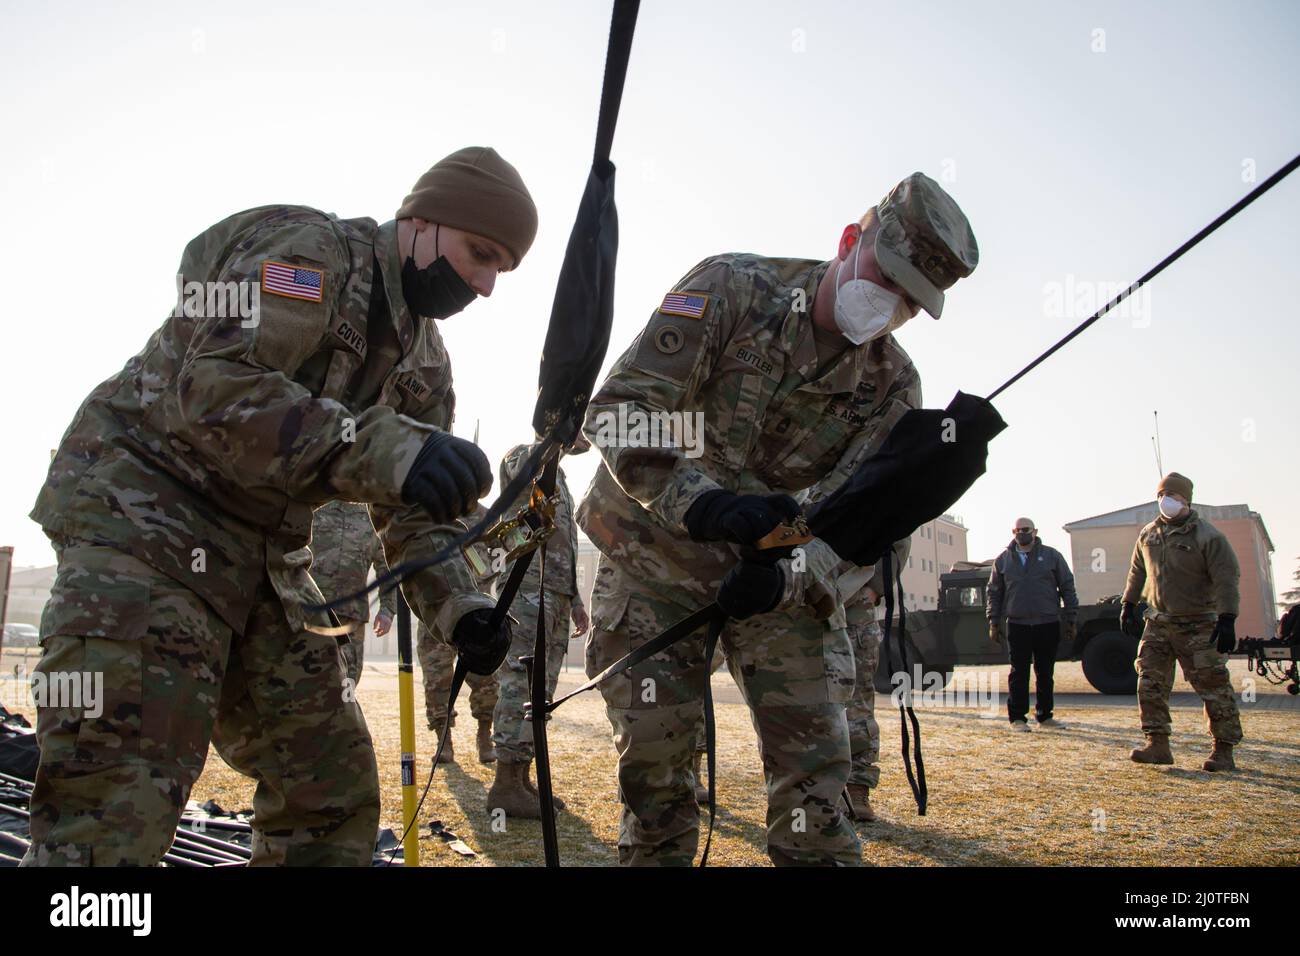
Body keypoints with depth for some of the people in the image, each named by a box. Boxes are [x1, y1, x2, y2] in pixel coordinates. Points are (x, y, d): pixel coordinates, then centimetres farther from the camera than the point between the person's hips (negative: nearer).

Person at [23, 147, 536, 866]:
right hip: (143, 514, -8)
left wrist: (459, 609, -8)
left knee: (334, 792, 8)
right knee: (113, 810, -17)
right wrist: (381, 449, -40)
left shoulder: (424, 357, 12)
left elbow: (414, 513, 11)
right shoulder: (304, 248, -13)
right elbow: (216, 387, -29)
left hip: (263, 554, 9)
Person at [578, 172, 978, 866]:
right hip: (654, 554, -2)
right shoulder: (732, 288, -16)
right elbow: (618, 411, -25)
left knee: (814, 762, -2)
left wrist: (784, 578, -34)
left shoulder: (892, 386, -5)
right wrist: (706, 505, -41)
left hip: (779, 575, 3)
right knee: (652, 760, 1)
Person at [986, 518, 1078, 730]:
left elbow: (1067, 588, 7)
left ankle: (1045, 716, 18)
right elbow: (994, 593, 12)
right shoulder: (1002, 560, 8)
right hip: (1018, 625, 0)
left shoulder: (1051, 556, 5)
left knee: (1045, 673, 8)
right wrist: (993, 623, 6)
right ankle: (1017, 717, 6)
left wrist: (1071, 620, 3)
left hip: (1048, 624, 0)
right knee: (1019, 673, 1)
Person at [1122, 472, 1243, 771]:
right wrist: (1128, 604, 19)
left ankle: (1224, 751, 8)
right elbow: (1137, 572, 21)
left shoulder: (1208, 537, -11)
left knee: (1213, 687, -2)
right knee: (1150, 683, 0)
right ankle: (1158, 745, 5)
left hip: (1199, 625, -5)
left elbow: (1227, 580, -15)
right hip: (1158, 622, 5)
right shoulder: (1148, 535, 8)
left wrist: (1227, 620, -22)